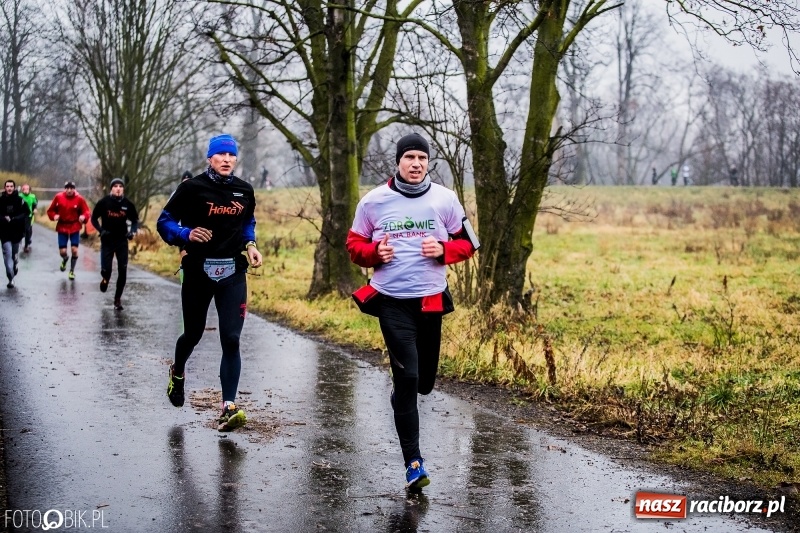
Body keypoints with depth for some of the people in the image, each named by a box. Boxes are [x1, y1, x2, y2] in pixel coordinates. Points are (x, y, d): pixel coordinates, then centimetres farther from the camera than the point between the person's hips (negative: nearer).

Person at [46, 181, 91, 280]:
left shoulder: (79, 199, -9)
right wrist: (54, 216, -16)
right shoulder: (58, 197, -6)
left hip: (75, 228, -1)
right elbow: (50, 210, 4)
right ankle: (64, 259, 39)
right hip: (62, 227, 1)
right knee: (62, 251, -1)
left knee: (74, 250, -5)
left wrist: (84, 216, -27)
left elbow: (86, 211, -5)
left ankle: (72, 270, 18)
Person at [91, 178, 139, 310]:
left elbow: (135, 220, 10)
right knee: (106, 269, -5)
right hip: (107, 241, -1)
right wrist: (101, 230, -12)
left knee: (123, 271, -4)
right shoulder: (104, 202, -8)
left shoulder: (128, 204, -3)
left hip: (122, 240, 1)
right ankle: (105, 279, 33)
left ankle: (118, 298, 10)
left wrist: (132, 231, -8)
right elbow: (94, 218, 3)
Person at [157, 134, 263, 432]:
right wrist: (186, 234, -21)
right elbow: (164, 222, -3)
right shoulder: (192, 189, -6)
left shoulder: (244, 191, 6)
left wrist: (250, 245, 4)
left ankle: (228, 407, -8)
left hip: (233, 273, 2)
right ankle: (177, 373, 47)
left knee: (231, 338, -8)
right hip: (198, 271, -2)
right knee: (193, 333, 13)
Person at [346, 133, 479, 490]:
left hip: (431, 299, 2)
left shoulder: (445, 199, 2)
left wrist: (443, 250, -12)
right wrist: (374, 252, -13)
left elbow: (467, 243, 8)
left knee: (424, 380, 10)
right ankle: (413, 462, -6)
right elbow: (355, 245, 8)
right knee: (407, 376, -12)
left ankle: (400, 400, 47)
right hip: (391, 300, -2)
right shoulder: (373, 201, 0)